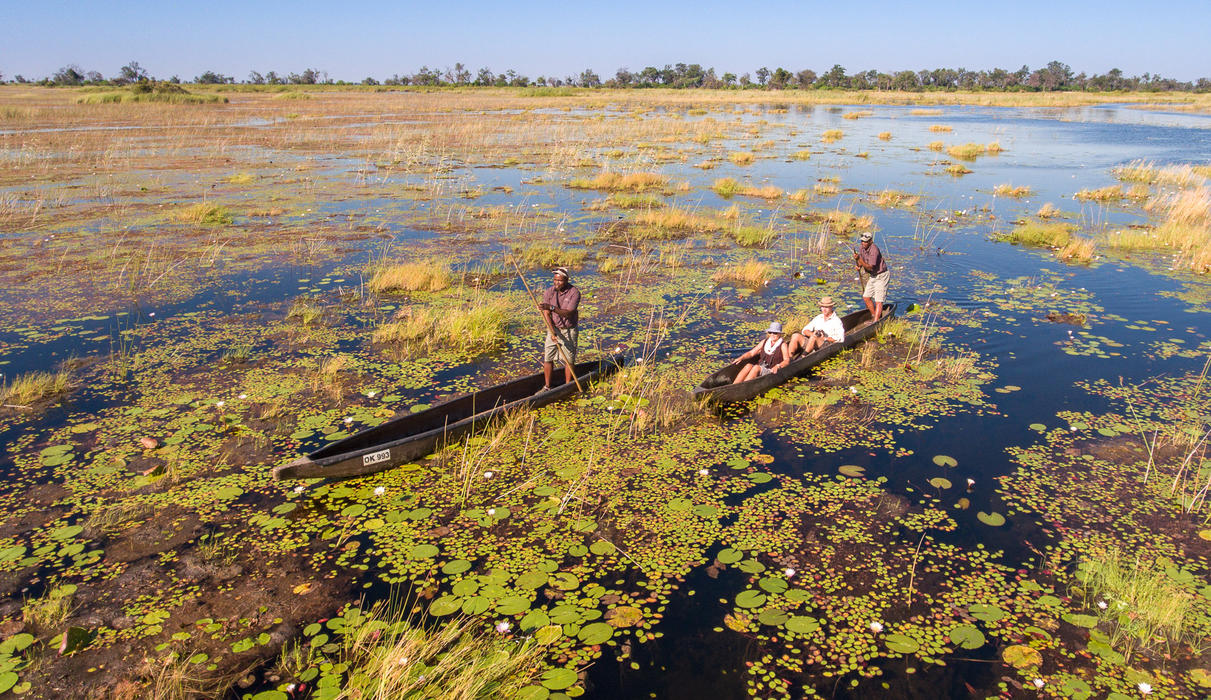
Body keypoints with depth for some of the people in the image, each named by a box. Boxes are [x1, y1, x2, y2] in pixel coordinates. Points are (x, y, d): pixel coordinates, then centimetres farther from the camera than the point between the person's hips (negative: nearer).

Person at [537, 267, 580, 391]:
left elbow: (569, 313, -27)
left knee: (569, 360, 4)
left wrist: (551, 307, -40)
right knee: (547, 358, 4)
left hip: (569, 330, -3)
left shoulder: (574, 293, -17)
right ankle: (547, 387, 17)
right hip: (553, 328, 3)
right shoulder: (549, 292, -8)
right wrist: (552, 333, -21)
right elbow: (546, 314, -10)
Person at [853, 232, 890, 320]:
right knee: (866, 297, 12)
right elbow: (860, 263, 10)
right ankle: (874, 315, 28)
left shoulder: (874, 250, -25)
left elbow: (870, 267, -28)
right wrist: (858, 266, -14)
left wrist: (859, 259, -36)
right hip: (872, 276, 9)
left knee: (878, 300, -10)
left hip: (881, 277, -9)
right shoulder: (862, 249, 0)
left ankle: (876, 322, -10)